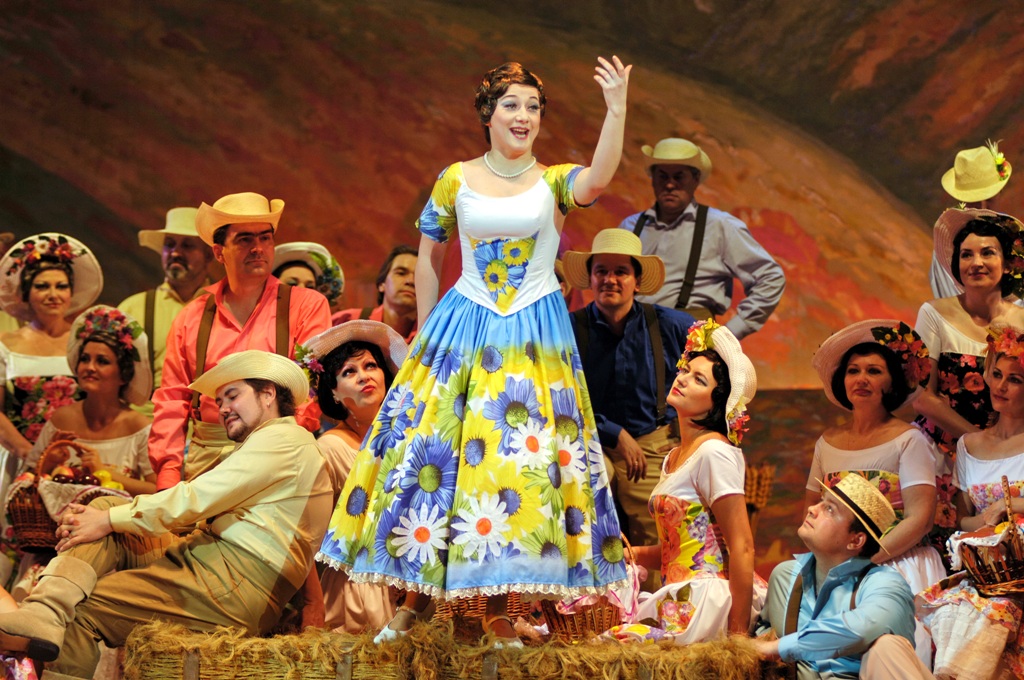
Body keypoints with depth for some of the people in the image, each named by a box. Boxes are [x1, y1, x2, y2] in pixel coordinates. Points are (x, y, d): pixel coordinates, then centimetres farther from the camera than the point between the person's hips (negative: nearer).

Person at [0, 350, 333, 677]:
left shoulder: (285, 439, -6)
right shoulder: (261, 444, 29)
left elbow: (196, 499, -14)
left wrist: (108, 521, -10)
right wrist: (103, 515, 3)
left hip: (236, 582, -10)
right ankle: (43, 615, -20)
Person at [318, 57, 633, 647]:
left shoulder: (553, 181, 0)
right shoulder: (456, 181, 3)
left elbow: (597, 181, -23)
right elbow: (429, 256, 11)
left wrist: (617, 110, -34)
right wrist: (427, 331, 8)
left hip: (536, 335, -1)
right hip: (462, 328, 1)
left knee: (515, 460, -2)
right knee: (433, 449, -2)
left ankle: (499, 609, 6)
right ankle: (420, 593, 11)